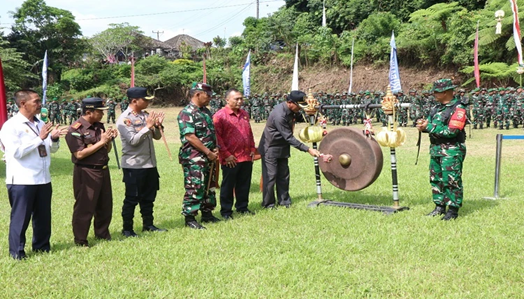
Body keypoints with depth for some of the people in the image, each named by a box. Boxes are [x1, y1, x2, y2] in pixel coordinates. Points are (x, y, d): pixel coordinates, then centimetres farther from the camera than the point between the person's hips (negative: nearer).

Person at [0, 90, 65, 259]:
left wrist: (54, 138, -5)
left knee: (43, 215, 15)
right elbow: (17, 152, -21)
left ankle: (41, 246, 29)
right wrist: (40, 138, -21)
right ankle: (17, 251, 13)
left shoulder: (40, 124, 11)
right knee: (20, 217, 2)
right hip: (21, 181, -7)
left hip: (43, 179, 7)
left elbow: (53, 149, 16)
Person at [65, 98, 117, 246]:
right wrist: (101, 142, -18)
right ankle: (80, 240, 12)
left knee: (105, 205, 16)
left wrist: (109, 139, -5)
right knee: (84, 207, -1)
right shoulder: (75, 129, -13)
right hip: (86, 173, -8)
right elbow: (79, 154, -21)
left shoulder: (99, 126, 10)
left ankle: (102, 234, 33)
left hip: (103, 170, 8)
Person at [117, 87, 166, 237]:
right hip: (133, 165, -7)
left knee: (149, 197, 15)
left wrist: (157, 125, -6)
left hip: (150, 164, 7)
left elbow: (157, 136, 13)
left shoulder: (146, 115, 8)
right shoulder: (124, 119, -12)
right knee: (132, 198, 1)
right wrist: (148, 126, -19)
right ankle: (127, 228, 12)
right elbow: (133, 140, -21)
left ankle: (148, 224, 27)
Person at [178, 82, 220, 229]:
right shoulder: (186, 113, -14)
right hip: (193, 158, -9)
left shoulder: (206, 111, 13)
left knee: (209, 187, 15)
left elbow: (212, 132, 20)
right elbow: (190, 137, -20)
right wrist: (208, 152, -18)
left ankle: (207, 214, 27)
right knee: (195, 188, -6)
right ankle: (190, 218, 3)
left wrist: (215, 149, 2)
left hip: (208, 157, 9)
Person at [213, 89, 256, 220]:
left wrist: (252, 149, 14)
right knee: (227, 186, 4)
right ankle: (226, 211, 14)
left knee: (244, 185, 14)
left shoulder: (244, 114, 14)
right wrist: (226, 155, -14)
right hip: (230, 159, -6)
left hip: (246, 157, 6)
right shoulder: (220, 115, -9)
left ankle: (242, 207, 28)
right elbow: (217, 137, -12)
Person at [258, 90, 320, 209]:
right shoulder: (279, 115, -30)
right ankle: (268, 204, 9)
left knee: (283, 175, 11)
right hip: (271, 149, -8)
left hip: (282, 148, 8)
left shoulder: (289, 110, -2)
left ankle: (284, 200, 20)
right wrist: (308, 149, -29)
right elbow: (289, 138, -29)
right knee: (270, 176, -2)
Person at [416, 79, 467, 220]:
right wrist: (423, 125, -7)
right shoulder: (437, 107, 13)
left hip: (451, 150, -9)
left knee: (451, 180, -5)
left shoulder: (458, 109, -13)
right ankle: (440, 207, 23)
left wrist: (429, 127, -17)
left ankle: (453, 210, 3)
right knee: (436, 179, 13)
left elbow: (451, 131, -21)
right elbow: (431, 125, 17)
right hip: (436, 149, 9)